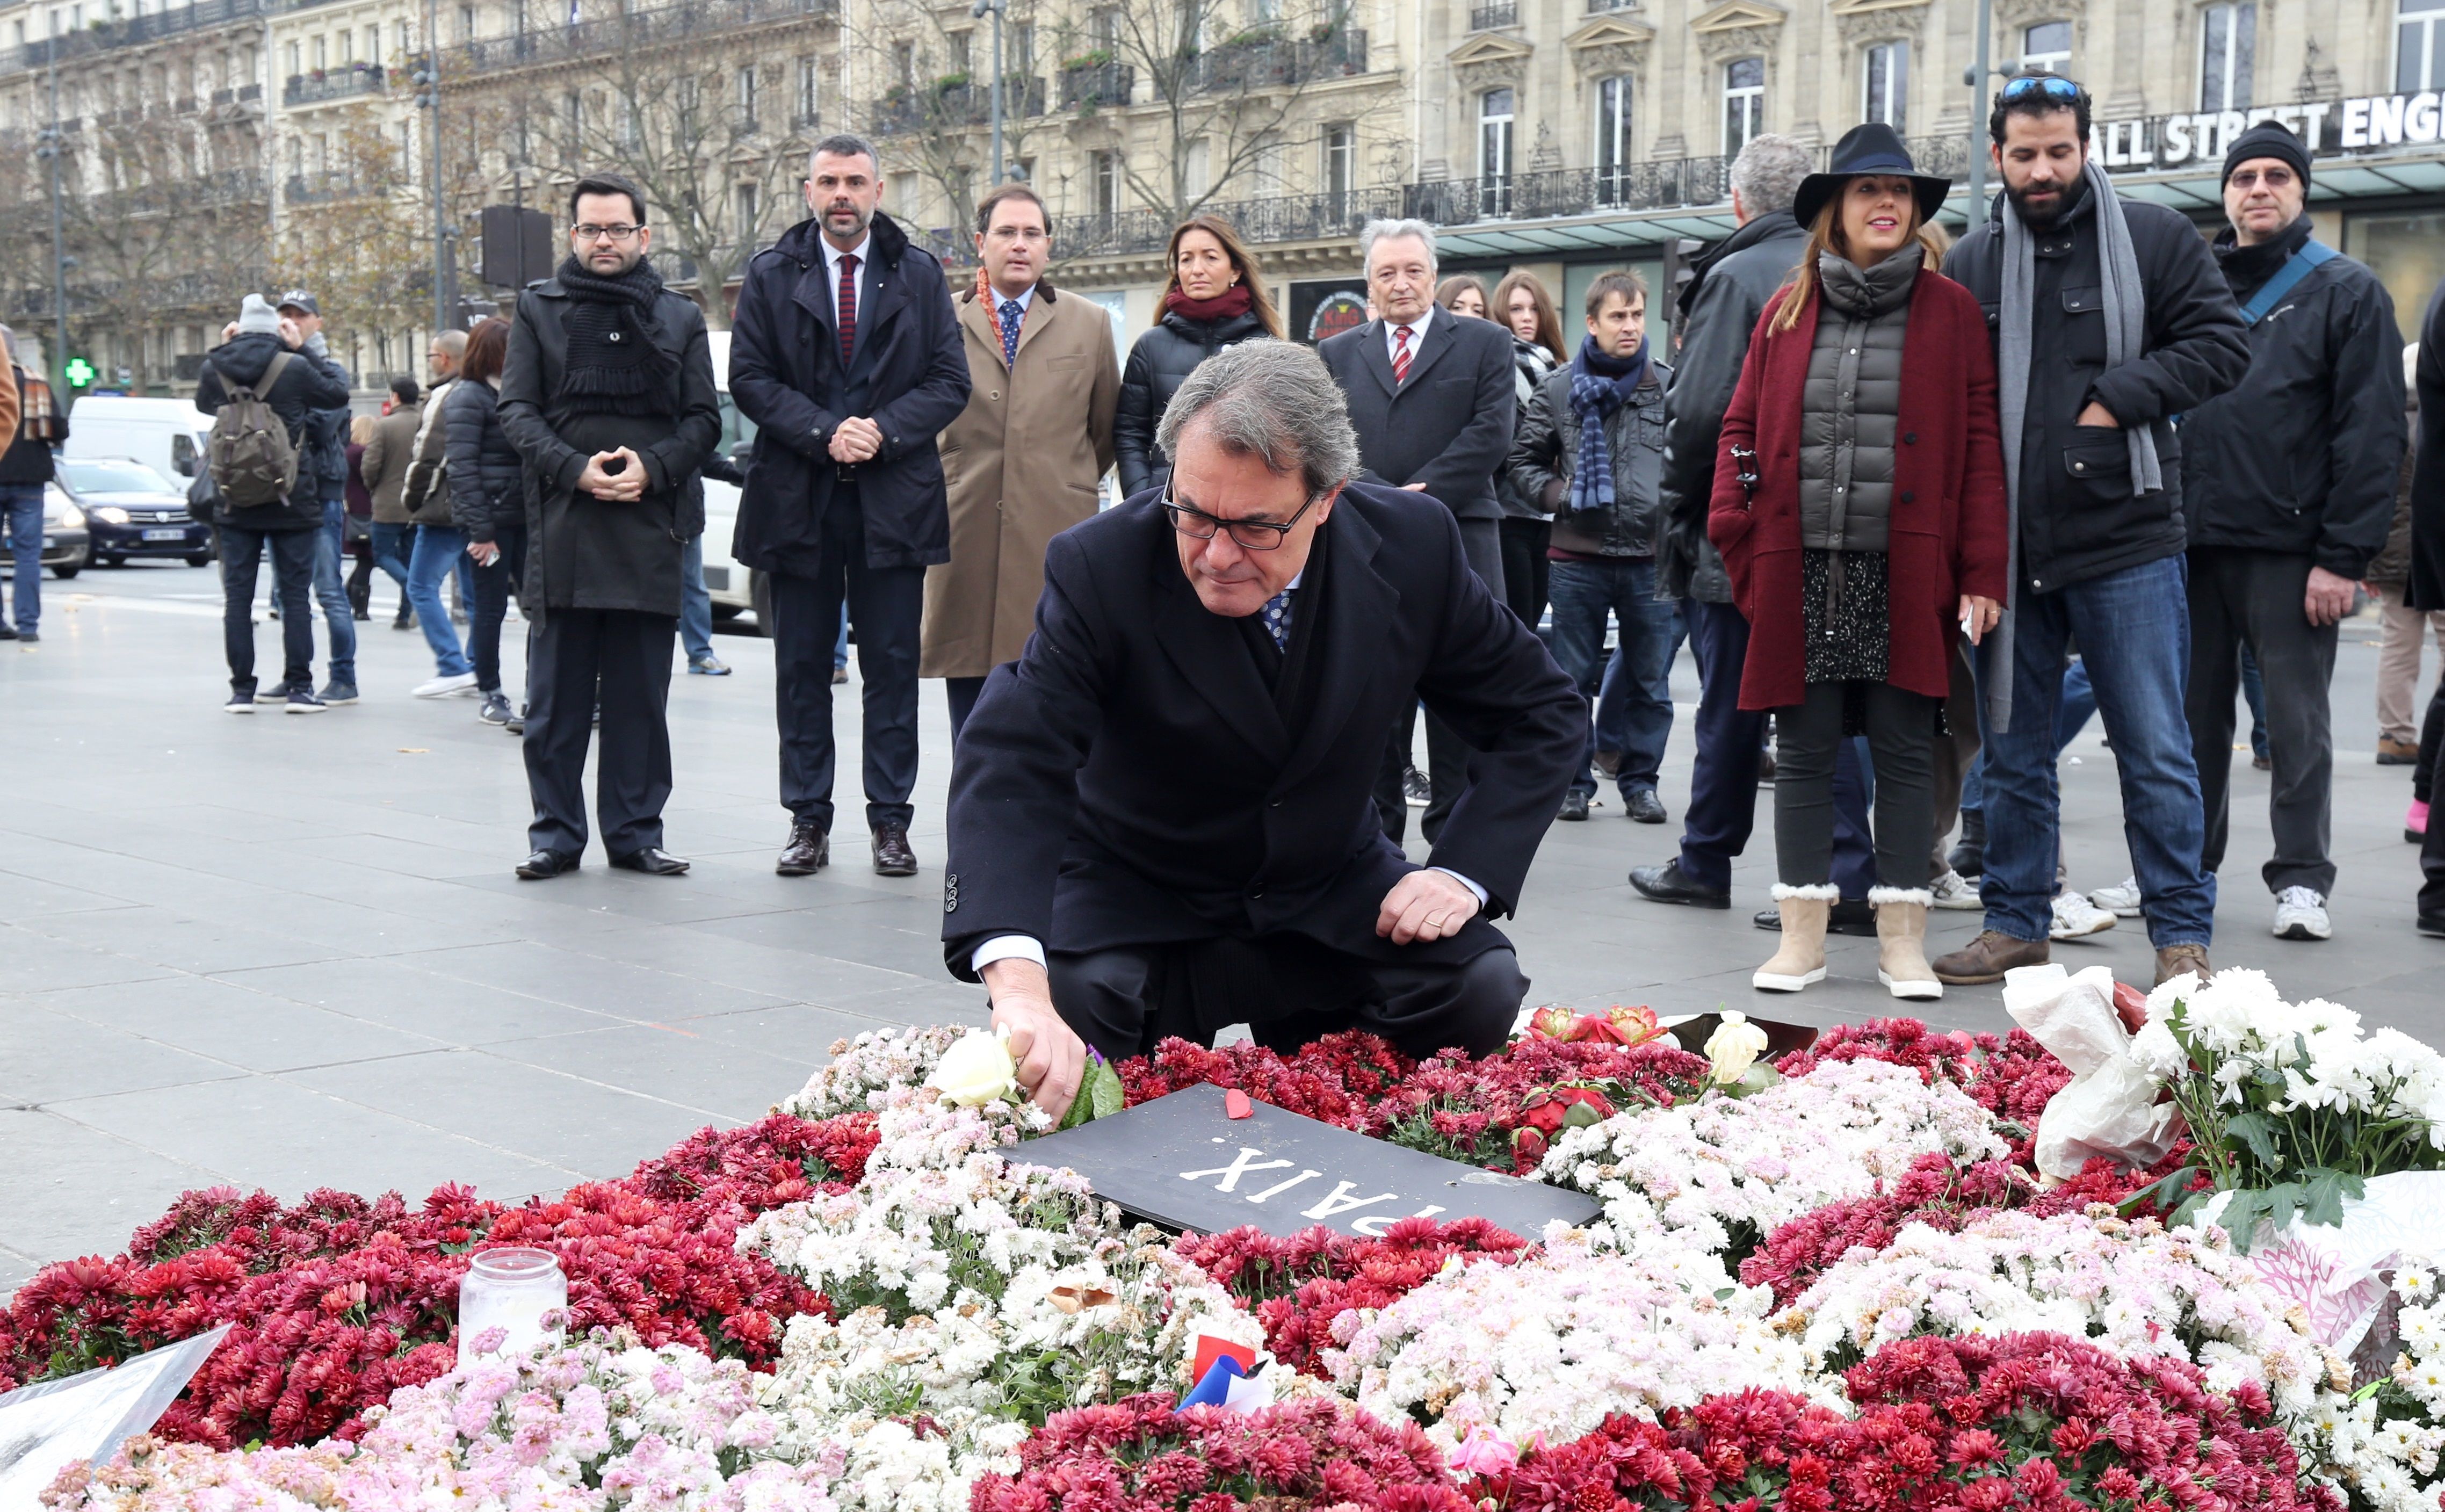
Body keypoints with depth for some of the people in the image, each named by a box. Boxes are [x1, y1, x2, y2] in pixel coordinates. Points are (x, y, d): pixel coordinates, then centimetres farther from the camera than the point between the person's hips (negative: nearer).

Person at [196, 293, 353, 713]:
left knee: (238, 595, 6)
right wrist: (304, 350, 10)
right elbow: (337, 393, 6)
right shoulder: (294, 367, -9)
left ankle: (241, 689, 5)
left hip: (235, 501, 2)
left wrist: (222, 350, 21)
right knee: (295, 594, 3)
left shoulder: (215, 369, 0)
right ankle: (299, 687, 1)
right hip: (292, 502, -2)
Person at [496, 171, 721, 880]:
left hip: (650, 522, 1)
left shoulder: (679, 317, 12)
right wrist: (575, 470, -12)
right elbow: (517, 410, 4)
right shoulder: (539, 309, 10)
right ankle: (556, 833, 9)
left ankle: (636, 831, 13)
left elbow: (704, 418, 9)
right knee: (557, 695, 1)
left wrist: (652, 466, -9)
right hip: (562, 525, -1)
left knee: (640, 694, 5)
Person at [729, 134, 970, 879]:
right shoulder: (770, 274, 6)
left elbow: (950, 382, 2)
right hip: (797, 500, 0)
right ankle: (808, 821, 12)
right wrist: (824, 433, -13)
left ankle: (890, 819, 10)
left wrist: (882, 432, -12)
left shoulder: (920, 273, 7)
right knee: (802, 667, 5)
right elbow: (749, 378, 0)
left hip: (895, 499, 0)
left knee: (893, 664, 2)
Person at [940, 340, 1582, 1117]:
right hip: (1137, 901, -2)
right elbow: (1011, 762, -35)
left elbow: (1542, 712, 0)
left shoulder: (1411, 544, -14)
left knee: (1482, 993, -22)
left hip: (1333, 889, 3)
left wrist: (1465, 873, -16)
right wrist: (1018, 986, -52)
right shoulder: (1102, 567, -22)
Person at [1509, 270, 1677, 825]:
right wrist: (1556, 494, -4)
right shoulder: (1559, 389, 5)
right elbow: (1525, 459, 12)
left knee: (1651, 682, 7)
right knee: (1574, 679, 7)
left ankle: (1641, 780, 18)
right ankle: (1574, 780, 16)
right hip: (1578, 555, 0)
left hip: (1650, 555, 0)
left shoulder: (1671, 386, 2)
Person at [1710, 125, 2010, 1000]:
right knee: (1805, 750, 6)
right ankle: (1803, 936, 14)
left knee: (1905, 751, 3)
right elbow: (1742, 430, 12)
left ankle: (1902, 941, 11)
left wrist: (1982, 574, -6)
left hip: (1905, 576, -2)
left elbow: (1980, 446, 1)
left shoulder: (1951, 312, 4)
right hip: (1800, 575, 2)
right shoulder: (1788, 311, 11)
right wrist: (1738, 543, 0)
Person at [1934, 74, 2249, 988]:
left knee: (2155, 750, 0)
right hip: (2009, 545, 3)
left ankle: (2183, 935, 8)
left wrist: (2120, 397, -13)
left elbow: (2222, 345, -2)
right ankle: (2016, 922, 22)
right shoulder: (1969, 265, 9)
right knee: (2013, 751, 11)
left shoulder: (2154, 239, 2)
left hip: (2126, 542, -3)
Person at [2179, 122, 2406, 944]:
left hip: (2289, 549, -4)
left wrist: (2343, 555, -13)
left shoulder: (2346, 291, 1)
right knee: (2194, 713, 9)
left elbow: (2372, 432, -5)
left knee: (2297, 719, 0)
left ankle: (2301, 880, 7)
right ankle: (2186, 866, 19)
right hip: (2193, 540, 4)